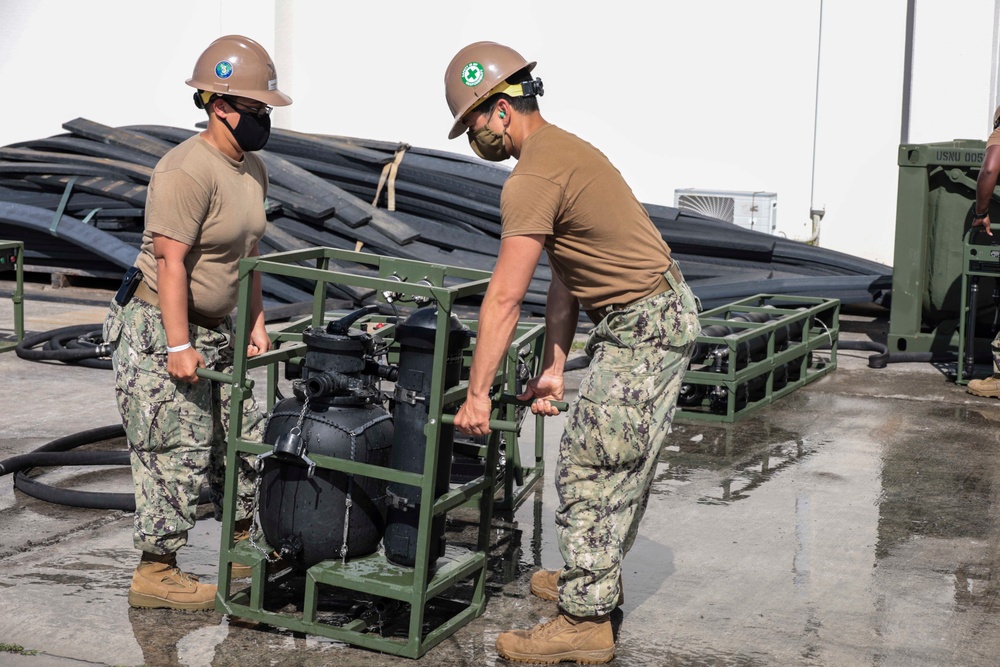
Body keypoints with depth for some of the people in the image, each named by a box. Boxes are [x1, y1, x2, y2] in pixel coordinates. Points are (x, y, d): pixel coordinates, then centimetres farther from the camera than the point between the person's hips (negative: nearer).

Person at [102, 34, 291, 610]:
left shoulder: (253, 169, 9)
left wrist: (256, 324, 14)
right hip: (158, 329, -9)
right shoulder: (189, 170, -21)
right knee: (178, 453, -5)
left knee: (243, 436, 14)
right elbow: (170, 261, -23)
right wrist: (179, 346, -24)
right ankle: (155, 574, 7)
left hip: (215, 329, 9)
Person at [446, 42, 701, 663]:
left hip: (643, 326, -10)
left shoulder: (534, 178, -19)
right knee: (620, 463, 19)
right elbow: (565, 280, 13)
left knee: (590, 467, -6)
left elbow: (505, 298, -21)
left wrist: (478, 395, -17)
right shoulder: (564, 150, 14)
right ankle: (596, 578, 33)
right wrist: (553, 369, 11)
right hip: (665, 314, 10)